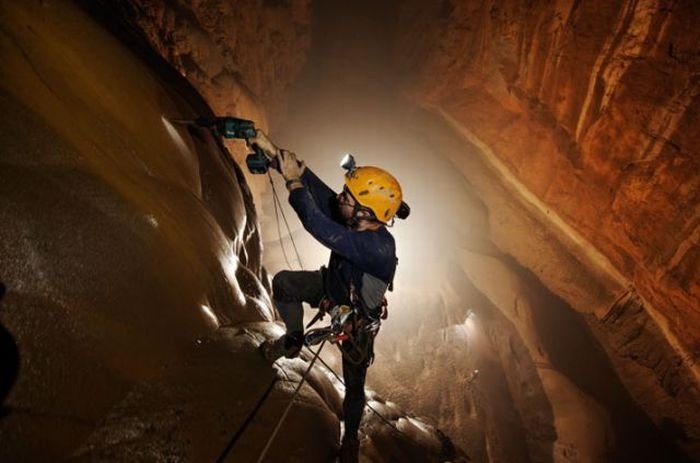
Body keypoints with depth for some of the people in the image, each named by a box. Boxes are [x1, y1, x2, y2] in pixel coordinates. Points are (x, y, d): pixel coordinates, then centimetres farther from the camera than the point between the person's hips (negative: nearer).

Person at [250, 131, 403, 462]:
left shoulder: (379, 247, -46)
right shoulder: (355, 221, -26)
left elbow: (318, 226, -52)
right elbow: (317, 189, -22)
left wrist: (293, 181, -41)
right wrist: (274, 151, -28)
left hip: (357, 316, -6)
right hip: (333, 286, 6)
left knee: (354, 383, 11)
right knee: (283, 283, -3)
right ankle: (294, 340, 21)